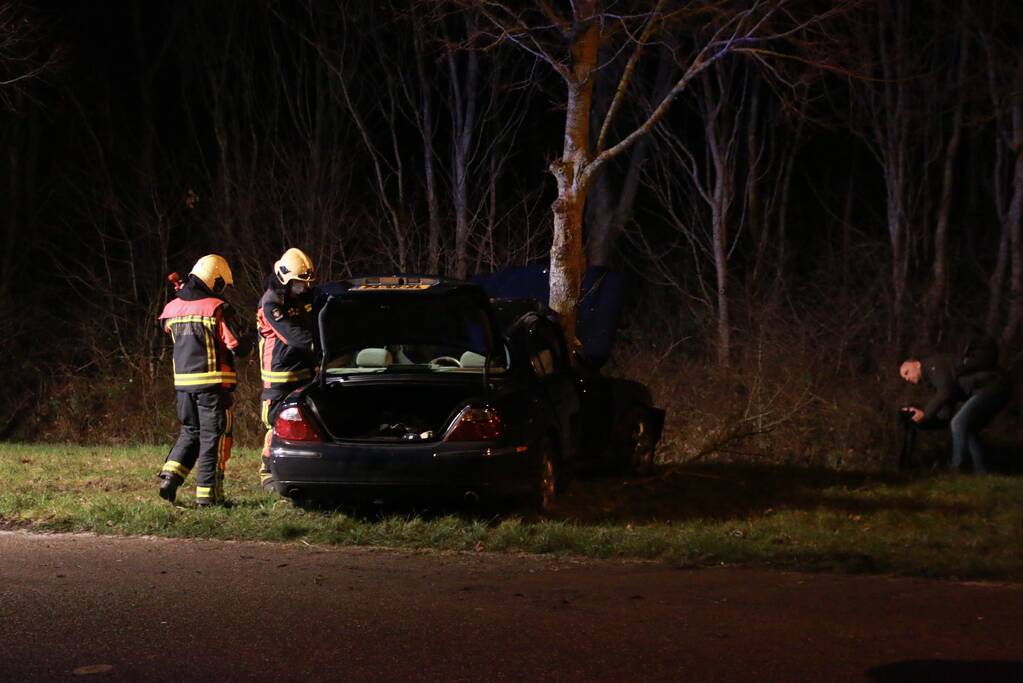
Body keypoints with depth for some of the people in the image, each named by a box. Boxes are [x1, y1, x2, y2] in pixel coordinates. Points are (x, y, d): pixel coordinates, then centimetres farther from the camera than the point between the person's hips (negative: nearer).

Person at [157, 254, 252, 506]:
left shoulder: (172, 308, 5)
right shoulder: (218, 309, -12)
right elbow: (238, 347, -13)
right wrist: (247, 340, 10)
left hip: (183, 382, 6)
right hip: (213, 383, -6)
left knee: (190, 431, 21)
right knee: (214, 437, 2)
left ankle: (171, 476, 5)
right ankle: (207, 493, 2)